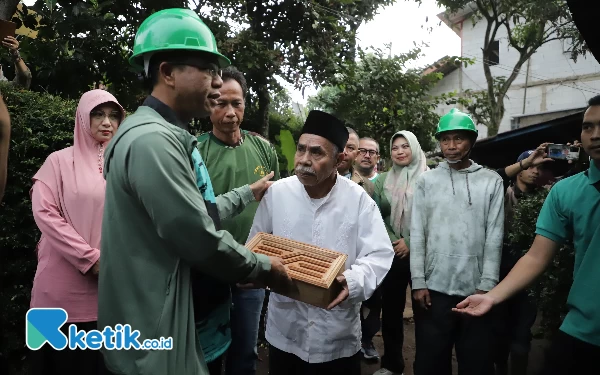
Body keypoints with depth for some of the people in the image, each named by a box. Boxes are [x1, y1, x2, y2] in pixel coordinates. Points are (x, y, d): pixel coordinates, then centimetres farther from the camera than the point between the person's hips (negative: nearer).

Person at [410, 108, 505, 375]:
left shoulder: (492, 182, 2)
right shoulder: (426, 181, 3)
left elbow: (494, 237, -1)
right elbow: (417, 235, 0)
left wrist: (486, 285, -6)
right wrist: (418, 282, -4)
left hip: (475, 289, 0)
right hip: (433, 288, 0)